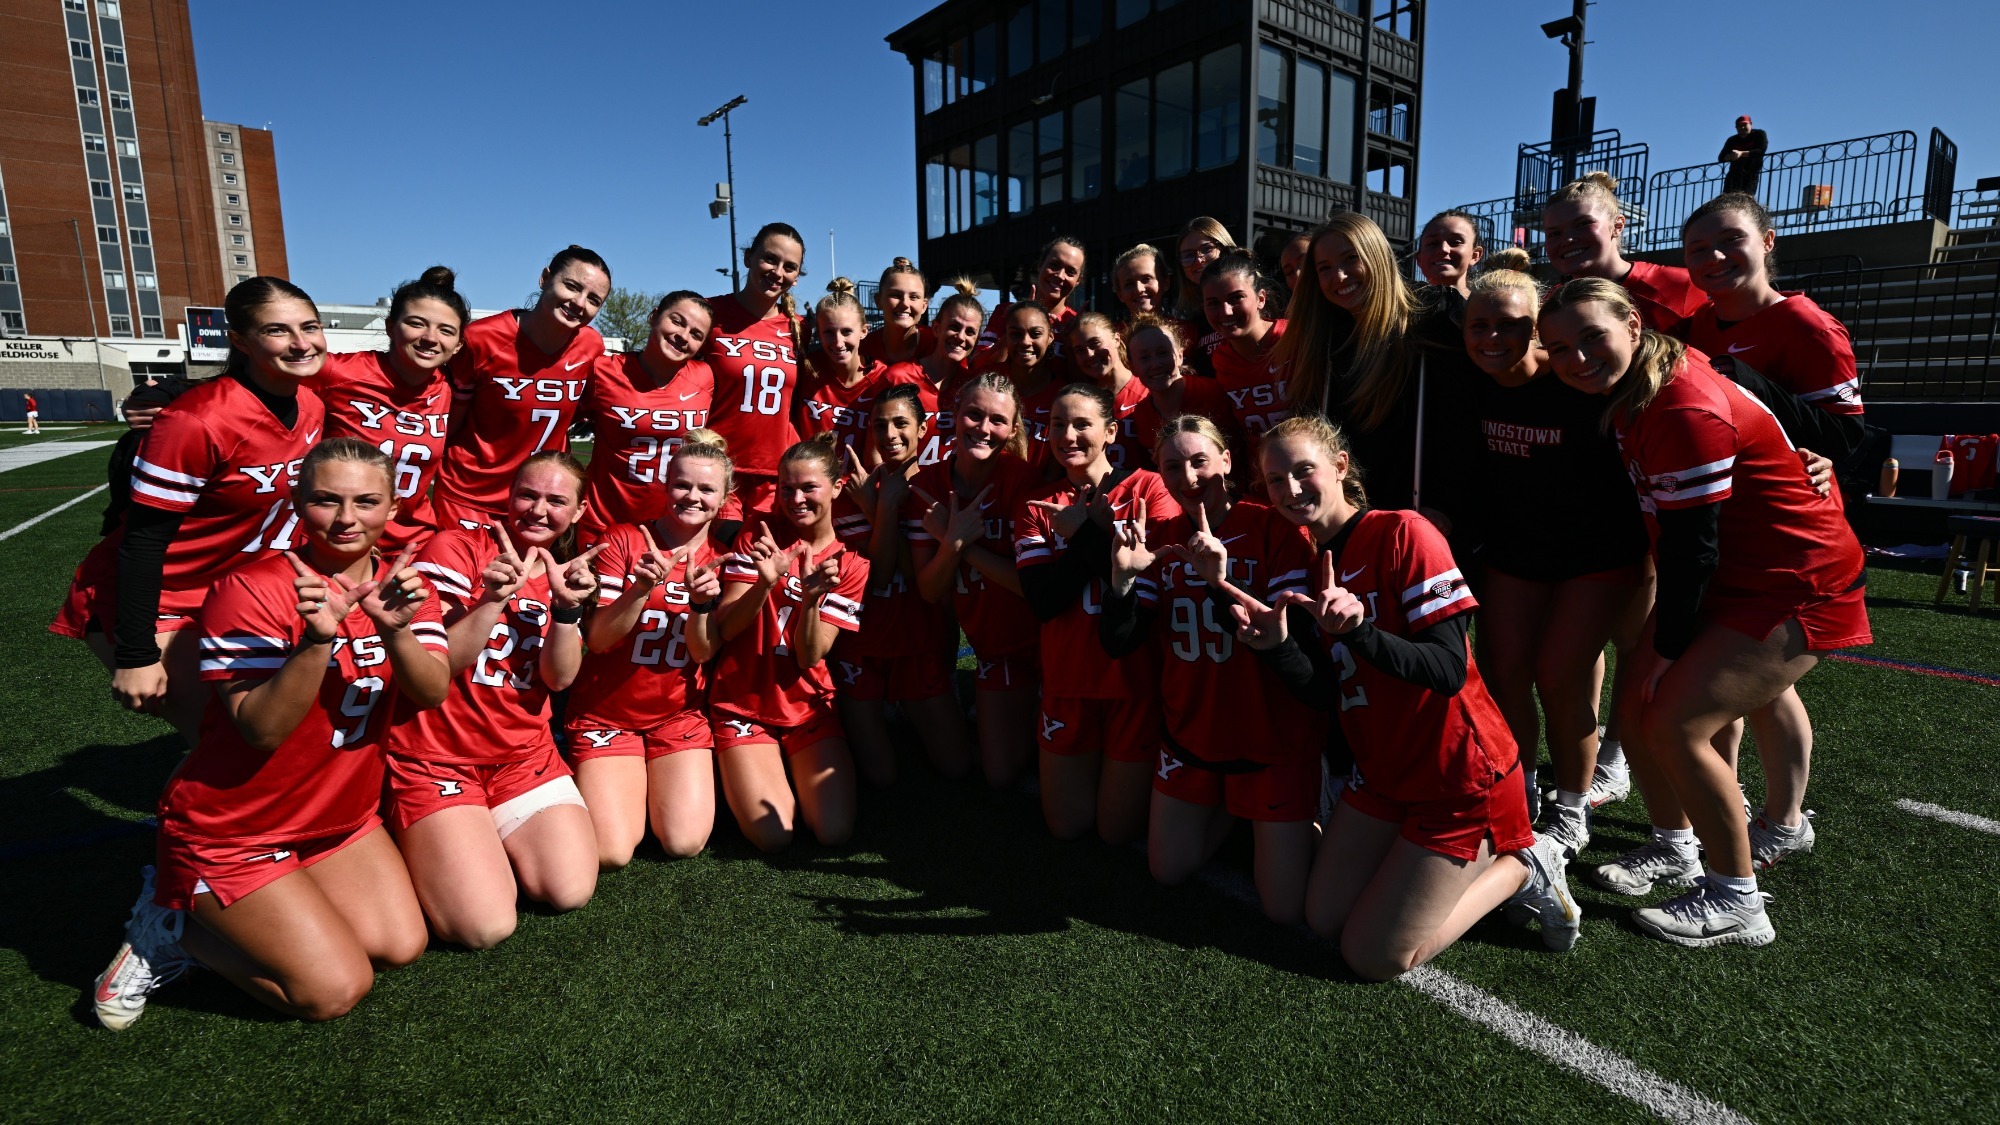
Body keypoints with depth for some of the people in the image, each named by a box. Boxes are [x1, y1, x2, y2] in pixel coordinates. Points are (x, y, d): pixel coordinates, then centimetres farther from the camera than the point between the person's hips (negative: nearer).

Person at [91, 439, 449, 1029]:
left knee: (400, 948, 0)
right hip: (233, 830, -6)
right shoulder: (250, 589, -20)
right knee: (335, 990, -8)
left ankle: (240, 917, 19)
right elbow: (262, 730, -27)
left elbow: (432, 695, -18)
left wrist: (394, 630, -37)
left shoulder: (403, 584, -4)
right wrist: (318, 637, -41)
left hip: (344, 817, 6)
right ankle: (174, 924, 13)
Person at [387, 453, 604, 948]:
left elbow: (559, 678, -5)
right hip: (437, 755, -4)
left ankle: (487, 839, 17)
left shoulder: (568, 572, 6)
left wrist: (566, 607, -22)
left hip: (525, 755, 5)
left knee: (571, 890, -10)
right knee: (486, 925, -16)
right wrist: (494, 599, -29)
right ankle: (425, 844, 14)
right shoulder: (456, 547, -8)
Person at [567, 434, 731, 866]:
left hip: (680, 714, 2)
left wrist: (702, 603, -26)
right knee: (611, 853, -13)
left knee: (685, 843, -11)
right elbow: (598, 639, -13)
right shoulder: (622, 539, -8)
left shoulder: (720, 559, 0)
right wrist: (642, 588, -30)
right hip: (606, 712, -2)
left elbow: (703, 652, -6)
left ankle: (658, 781, 20)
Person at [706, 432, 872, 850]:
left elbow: (811, 656, -11)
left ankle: (791, 769, 18)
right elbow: (724, 630, -11)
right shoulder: (759, 532, -5)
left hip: (808, 704, 2)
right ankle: (737, 773, 17)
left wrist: (811, 599, -30)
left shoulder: (851, 561, -3)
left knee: (835, 831, -11)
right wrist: (764, 584, -29)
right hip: (743, 703, -1)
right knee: (772, 835, -14)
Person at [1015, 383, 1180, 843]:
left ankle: (1139, 777, 36)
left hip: (1135, 675, -3)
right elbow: (1043, 601, -11)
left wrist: (1084, 533, -17)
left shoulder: (1149, 488, -6)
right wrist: (1098, 534, -19)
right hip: (1068, 678, 3)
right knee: (1066, 826, 13)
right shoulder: (1037, 508, 2)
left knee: (1119, 830, 8)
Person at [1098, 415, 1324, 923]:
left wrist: (1223, 581, -37)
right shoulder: (1163, 540, -1)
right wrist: (1122, 577, -22)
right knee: (1168, 870, 18)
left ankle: (1300, 824, 30)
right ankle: (1230, 807, 41)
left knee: (1286, 909, 2)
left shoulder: (1275, 529, -16)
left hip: (1272, 737, -4)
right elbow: (1117, 643, -4)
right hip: (1191, 731, 5)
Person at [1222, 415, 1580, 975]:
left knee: (1372, 956, -2)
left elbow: (1450, 670, -25)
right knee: (1324, 919, 11)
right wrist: (1276, 644, -22)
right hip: (1383, 770, 7)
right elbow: (1325, 692, -4)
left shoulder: (1403, 533, -18)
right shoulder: (1311, 563, 4)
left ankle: (1519, 865, 15)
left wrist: (1358, 630, -39)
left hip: (1459, 776, -7)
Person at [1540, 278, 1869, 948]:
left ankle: (1737, 903, 2)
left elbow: (1692, 547, -22)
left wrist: (1669, 647, -13)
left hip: (1799, 589, -9)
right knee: (1636, 701, 5)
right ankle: (1674, 849, 26)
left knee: (1677, 723, -17)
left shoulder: (1685, 410, -26)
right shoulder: (1632, 393, -1)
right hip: (1726, 580, 9)